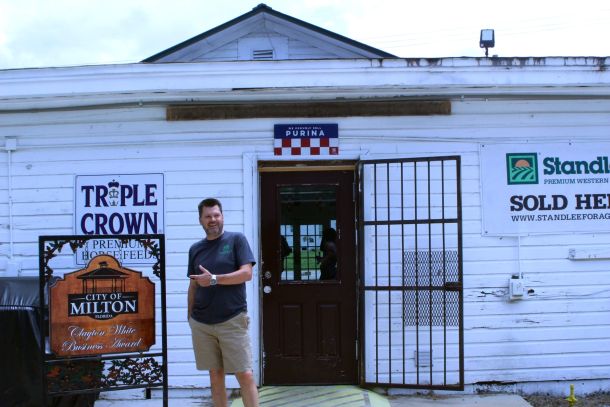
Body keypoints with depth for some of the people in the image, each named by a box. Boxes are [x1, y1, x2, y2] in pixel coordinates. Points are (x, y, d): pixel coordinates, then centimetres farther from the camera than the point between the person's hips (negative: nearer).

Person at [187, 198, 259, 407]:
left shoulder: (236, 240, 0)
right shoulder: (195, 249, 11)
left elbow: (247, 273, -10)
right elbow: (193, 285, 16)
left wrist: (213, 279, -14)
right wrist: (190, 317, 12)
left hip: (232, 320, -4)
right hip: (201, 323, 4)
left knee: (245, 375, -6)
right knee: (215, 375, 9)